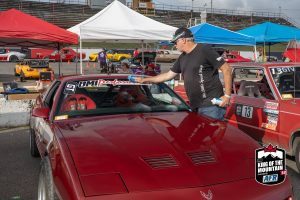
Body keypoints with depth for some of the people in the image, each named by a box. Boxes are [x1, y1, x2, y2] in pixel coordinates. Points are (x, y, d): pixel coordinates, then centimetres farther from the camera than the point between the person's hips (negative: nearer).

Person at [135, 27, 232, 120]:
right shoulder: (182, 58, 18)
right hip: (195, 107, 8)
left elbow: (226, 69, -9)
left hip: (211, 105, -8)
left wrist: (227, 95, -14)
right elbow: (168, 75, 26)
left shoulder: (204, 50, -7)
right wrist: (144, 80, 27)